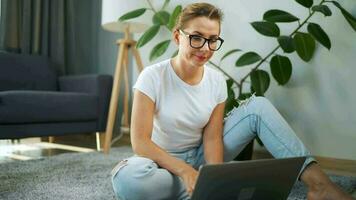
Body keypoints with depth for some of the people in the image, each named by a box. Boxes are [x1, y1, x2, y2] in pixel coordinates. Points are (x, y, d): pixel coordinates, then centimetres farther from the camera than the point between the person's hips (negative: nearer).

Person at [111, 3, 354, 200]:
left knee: (258, 107, -12)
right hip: (165, 161, -3)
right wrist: (185, 171, -32)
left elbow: (212, 138, -9)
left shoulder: (217, 81, -6)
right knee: (128, 179, -41)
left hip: (199, 157, 4)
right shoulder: (153, 77, -19)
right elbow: (140, 142, -22)